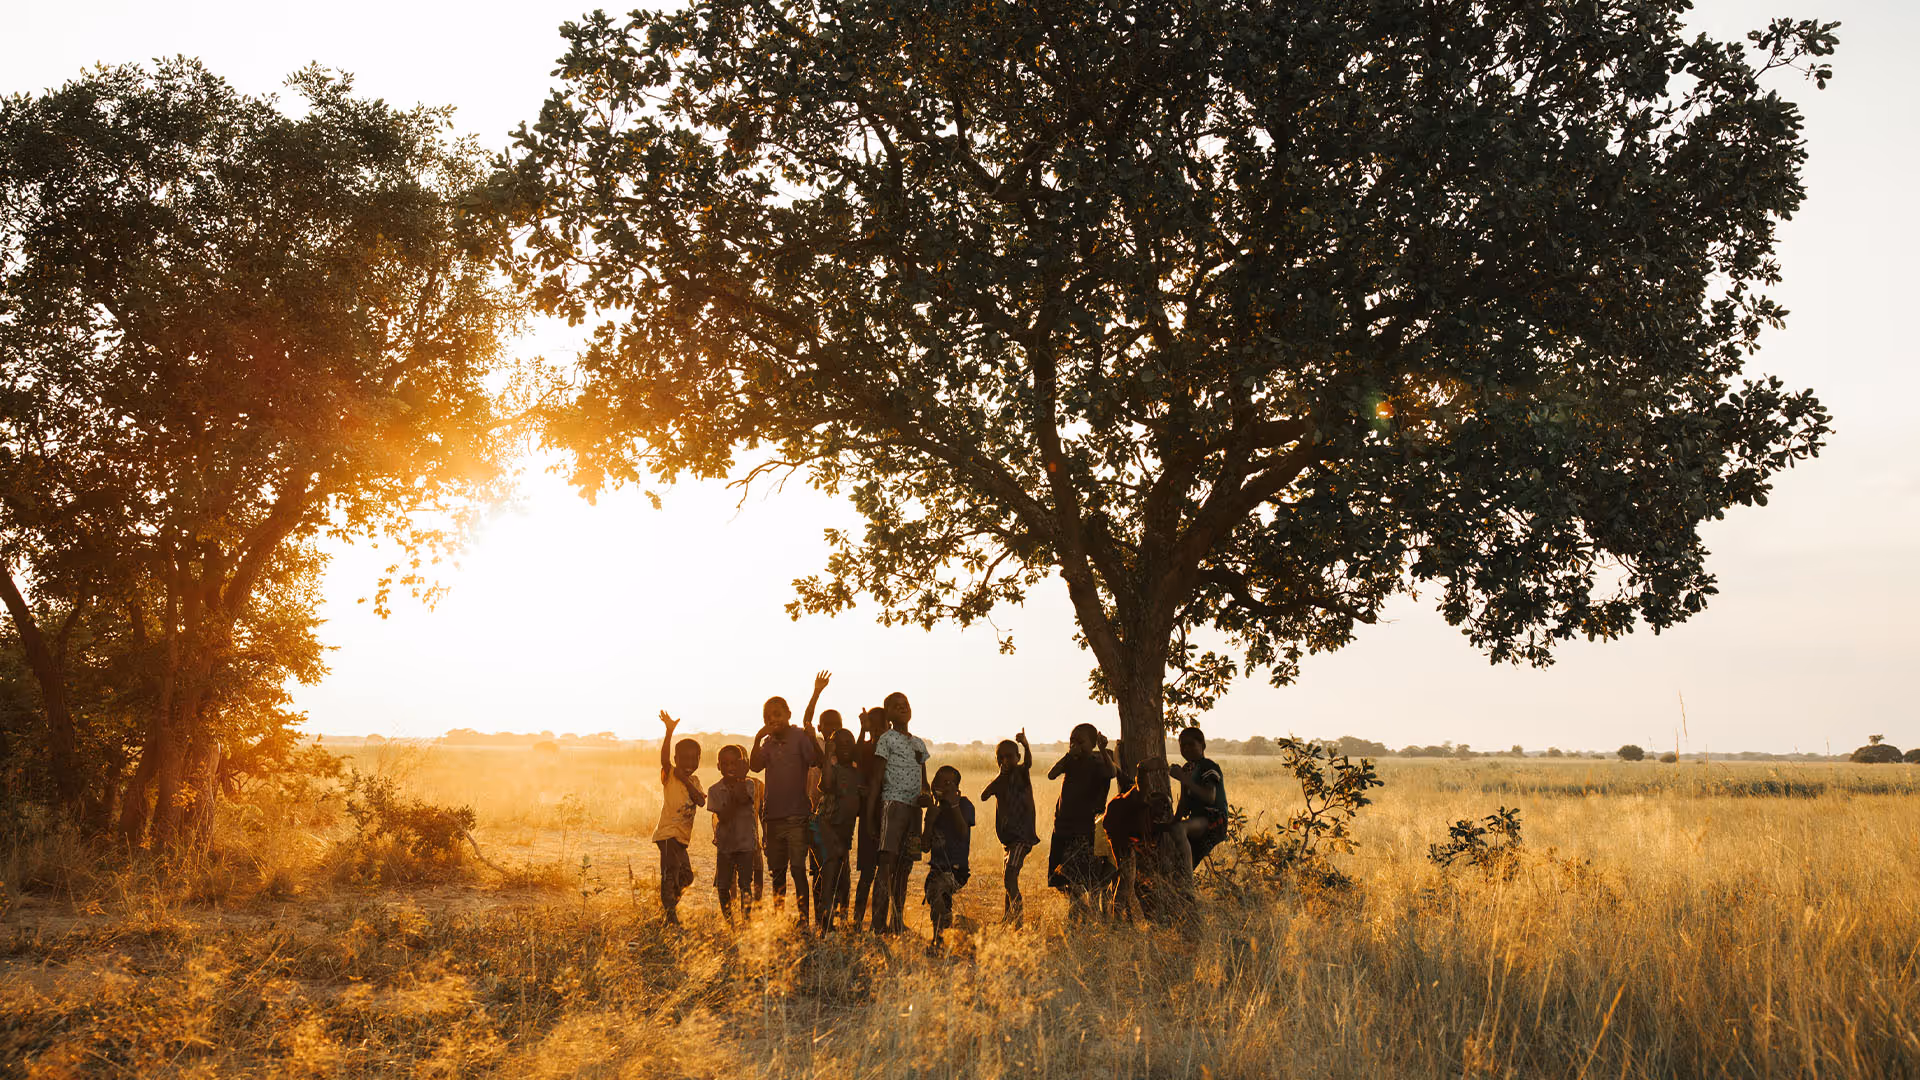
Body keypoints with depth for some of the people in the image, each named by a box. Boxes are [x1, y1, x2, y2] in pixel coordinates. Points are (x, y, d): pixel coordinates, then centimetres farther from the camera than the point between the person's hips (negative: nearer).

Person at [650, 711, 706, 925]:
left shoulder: (694, 780, 13)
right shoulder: (669, 775, -4)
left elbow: (701, 801, -3)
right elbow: (664, 757, -25)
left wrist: (685, 780, -11)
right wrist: (669, 732, -36)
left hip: (682, 836, 8)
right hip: (668, 833, -8)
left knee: (686, 875, 17)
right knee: (670, 873, -17)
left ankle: (668, 905, 37)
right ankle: (671, 918, -18)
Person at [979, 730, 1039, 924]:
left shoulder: (1021, 773, -3)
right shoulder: (1001, 780, 14)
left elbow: (1028, 761, -26)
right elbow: (984, 796, -1)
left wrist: (1025, 743, -47)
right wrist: (1001, 775, -8)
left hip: (1023, 833, -8)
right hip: (1008, 835, 8)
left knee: (1010, 873, -21)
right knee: (1008, 876, 14)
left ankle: (1018, 914, -25)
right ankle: (1008, 917, 24)